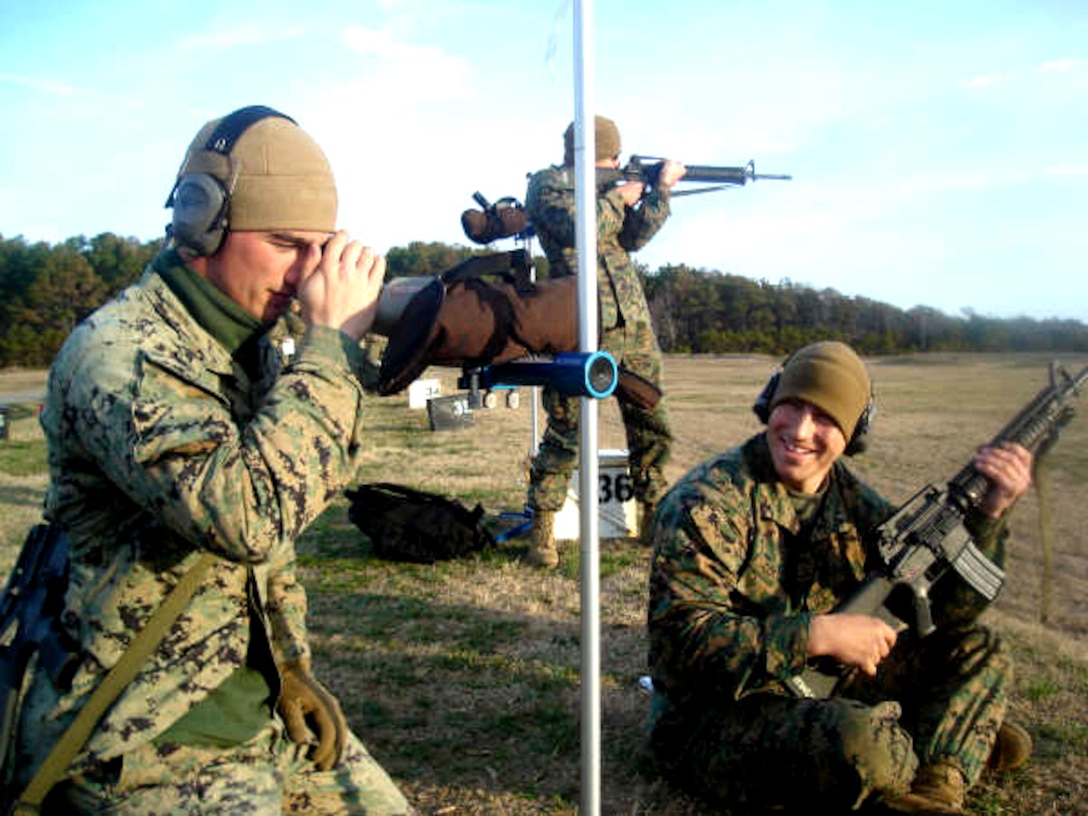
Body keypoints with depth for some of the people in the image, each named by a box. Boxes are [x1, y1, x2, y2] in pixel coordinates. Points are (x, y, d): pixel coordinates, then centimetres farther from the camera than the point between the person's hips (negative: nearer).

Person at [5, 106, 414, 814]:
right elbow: (249, 515, -36)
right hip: (150, 740, -7)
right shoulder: (116, 354, -21)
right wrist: (330, 344, -29)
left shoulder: (259, 344, 5)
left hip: (261, 706, 8)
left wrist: (288, 665, 8)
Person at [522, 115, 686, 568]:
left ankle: (654, 518, 23)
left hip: (634, 326, 7)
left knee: (653, 429, 10)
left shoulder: (607, 188, 20)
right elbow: (580, 227, -17)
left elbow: (634, 236, 10)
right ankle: (541, 530, 4)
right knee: (566, 433, -6)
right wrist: (620, 197, -4)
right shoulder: (547, 184, 0)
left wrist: (660, 190, 2)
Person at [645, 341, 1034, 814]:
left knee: (978, 651, 9)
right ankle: (949, 746, -2)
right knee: (859, 741, -35)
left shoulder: (854, 503, 2)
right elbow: (681, 639, -27)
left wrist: (990, 512, -8)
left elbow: (946, 610, 5)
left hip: (821, 694, 7)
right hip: (716, 720, -7)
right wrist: (819, 633, -30)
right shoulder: (708, 503, -18)